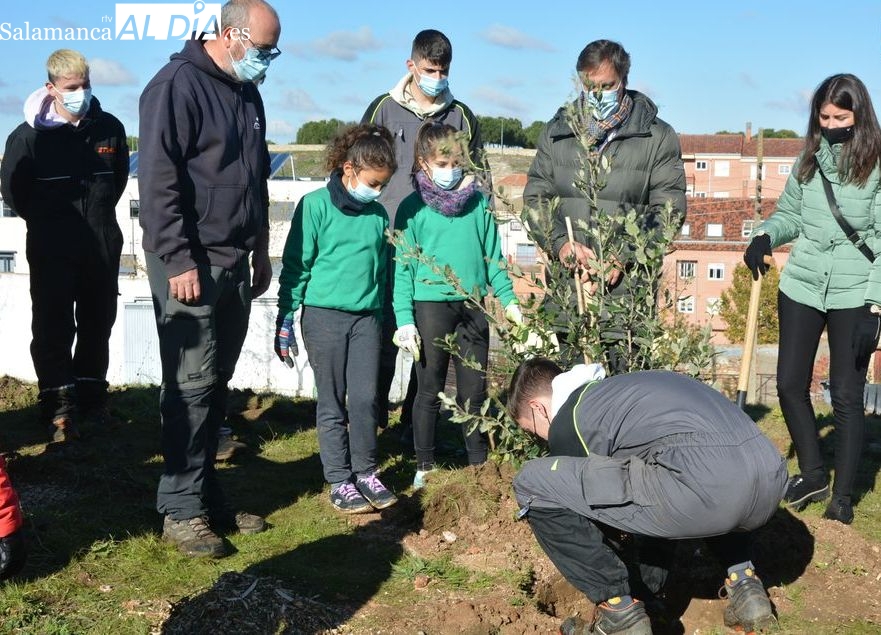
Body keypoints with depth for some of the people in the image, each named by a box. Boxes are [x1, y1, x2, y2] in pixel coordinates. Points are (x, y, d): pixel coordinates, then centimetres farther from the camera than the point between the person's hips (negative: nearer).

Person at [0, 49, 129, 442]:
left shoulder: (110, 128, -3)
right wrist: (47, 222, 8)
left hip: (103, 246, 3)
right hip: (52, 250, -3)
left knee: (97, 325, 12)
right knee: (54, 329, -3)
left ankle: (92, 398, 25)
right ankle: (59, 408, 0)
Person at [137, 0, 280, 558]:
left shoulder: (248, 94, 16)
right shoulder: (178, 85, -10)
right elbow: (159, 180, -16)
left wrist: (261, 253, 23)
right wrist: (179, 260, -20)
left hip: (235, 262, 8)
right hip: (191, 264, -8)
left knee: (216, 384, 11)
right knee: (192, 385, -6)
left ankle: (208, 497, 19)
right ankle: (181, 509, 3)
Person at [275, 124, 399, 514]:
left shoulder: (377, 214, 8)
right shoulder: (316, 205, -6)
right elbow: (295, 266, -5)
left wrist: (386, 320, 19)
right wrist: (285, 323, -6)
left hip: (367, 317, 4)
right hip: (324, 316, -4)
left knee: (366, 398, 3)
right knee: (332, 404, 4)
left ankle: (365, 472, 17)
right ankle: (339, 480, 11)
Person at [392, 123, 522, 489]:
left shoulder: (478, 202, 6)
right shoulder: (413, 207, -3)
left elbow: (493, 255, 12)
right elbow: (403, 267, -3)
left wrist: (508, 300, 5)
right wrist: (404, 320, -8)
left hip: (473, 305, 3)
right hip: (430, 305, -3)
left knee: (474, 390, 10)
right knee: (429, 391, 8)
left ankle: (478, 462, 24)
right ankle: (424, 466, 20)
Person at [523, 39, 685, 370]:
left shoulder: (657, 137, 5)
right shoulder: (557, 132, 14)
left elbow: (669, 210, 0)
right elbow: (535, 197, 10)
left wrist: (624, 256, -14)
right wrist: (560, 243, -9)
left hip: (627, 287, -3)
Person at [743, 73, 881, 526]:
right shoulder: (809, 159, 6)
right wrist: (765, 236, -7)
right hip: (801, 287, 5)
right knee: (790, 384, 8)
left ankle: (843, 494, 16)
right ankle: (812, 474, 27)